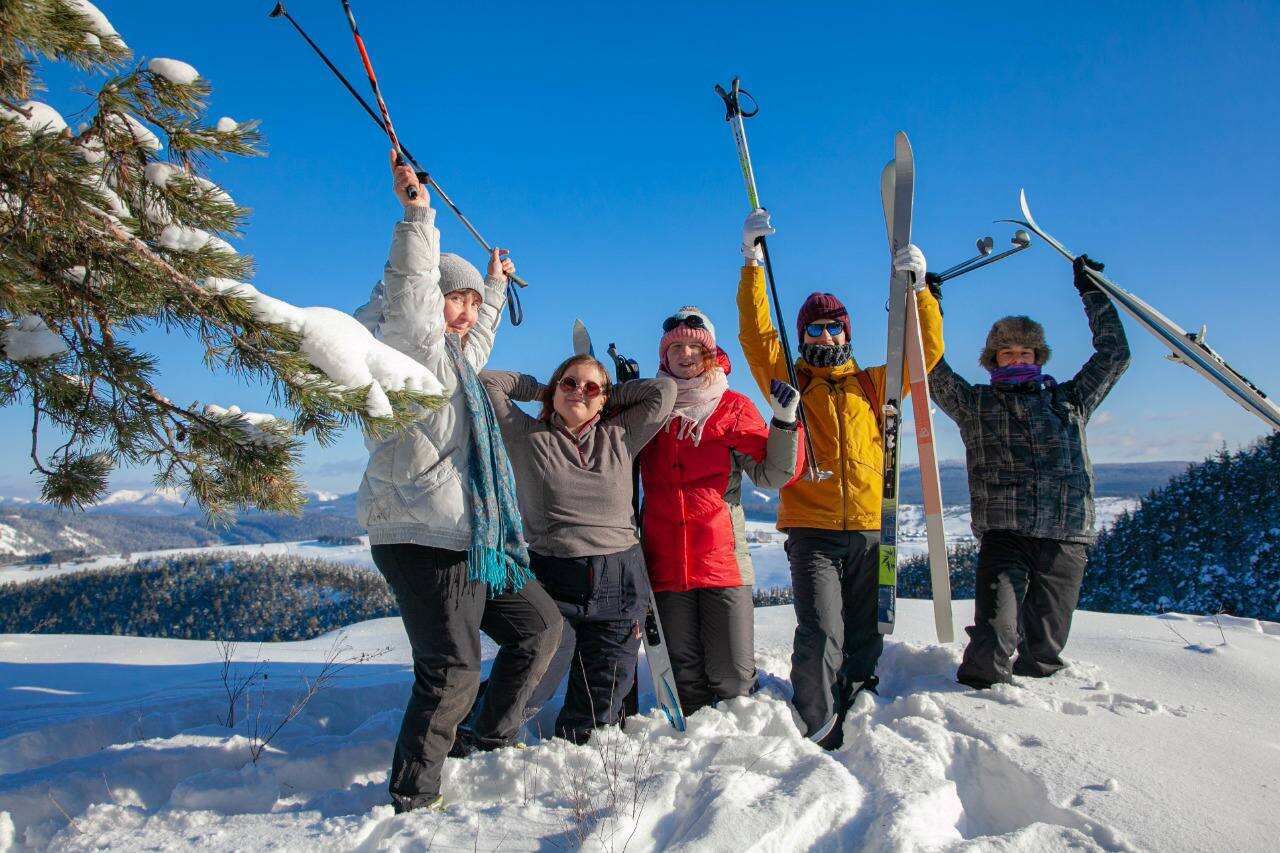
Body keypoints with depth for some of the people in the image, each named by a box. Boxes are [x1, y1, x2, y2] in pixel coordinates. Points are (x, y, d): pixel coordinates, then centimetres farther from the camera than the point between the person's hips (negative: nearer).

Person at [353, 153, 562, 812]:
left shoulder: (453, 358, 23)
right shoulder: (410, 349, -5)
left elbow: (480, 336, 43)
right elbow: (408, 293, -24)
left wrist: (496, 285, 55)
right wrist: (417, 213, -31)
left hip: (472, 541, 11)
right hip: (422, 541, -10)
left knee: (539, 624, 18)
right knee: (451, 670, -13)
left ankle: (491, 740, 31)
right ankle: (411, 800, 4)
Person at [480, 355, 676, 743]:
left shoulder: (621, 438, 9)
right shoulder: (528, 437, 4)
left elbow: (664, 388, 10)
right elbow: (486, 381, 2)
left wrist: (608, 398, 13)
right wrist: (538, 389, 13)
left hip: (620, 586, 3)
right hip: (552, 584, -2)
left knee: (600, 704, 7)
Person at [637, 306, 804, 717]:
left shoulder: (734, 407, 6)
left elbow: (772, 474, 0)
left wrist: (785, 421, -14)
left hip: (723, 559, -1)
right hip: (666, 563, 2)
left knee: (732, 677, 0)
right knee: (683, 675, 9)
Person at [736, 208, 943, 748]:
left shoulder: (873, 384, 16)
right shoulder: (789, 380, 9)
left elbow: (927, 350, 13)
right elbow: (755, 330, -1)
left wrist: (917, 287, 2)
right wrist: (753, 261, -8)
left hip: (869, 530, 3)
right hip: (811, 531, -3)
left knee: (866, 643, 10)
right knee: (821, 636, -15)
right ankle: (817, 737, -1)